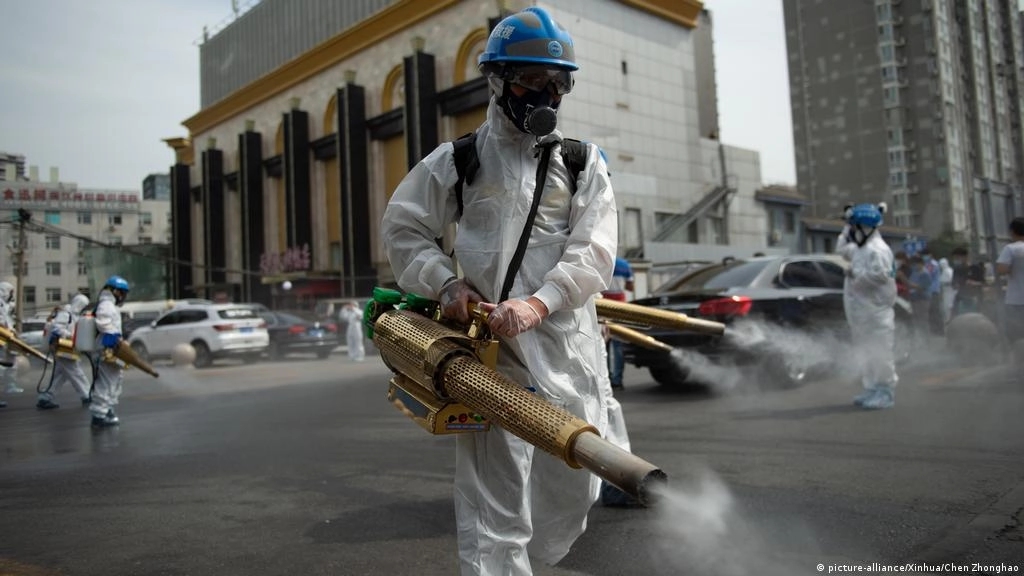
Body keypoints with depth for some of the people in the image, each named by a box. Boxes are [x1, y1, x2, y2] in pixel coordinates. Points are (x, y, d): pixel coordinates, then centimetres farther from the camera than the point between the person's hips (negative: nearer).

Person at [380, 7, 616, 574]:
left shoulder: (584, 166, 10)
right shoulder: (456, 161, 8)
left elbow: (594, 252, -2)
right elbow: (402, 229, 12)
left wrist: (538, 303, -19)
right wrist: (446, 282, -6)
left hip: (569, 347, 3)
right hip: (492, 347, -2)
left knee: (574, 490, 14)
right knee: (494, 506, -6)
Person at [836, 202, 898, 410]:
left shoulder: (878, 249, -15)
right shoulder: (860, 248, 15)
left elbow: (880, 275, -25)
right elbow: (841, 249, 30)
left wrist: (856, 274, -16)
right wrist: (846, 228, 20)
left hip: (876, 309, -10)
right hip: (862, 309, 10)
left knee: (879, 351, -6)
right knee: (867, 351, 14)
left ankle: (885, 393, -1)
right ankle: (872, 390, 22)